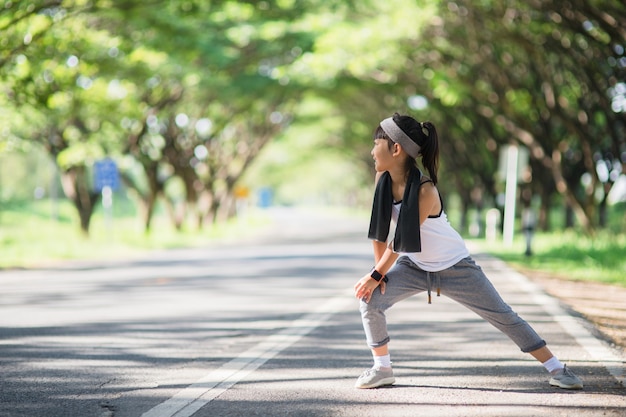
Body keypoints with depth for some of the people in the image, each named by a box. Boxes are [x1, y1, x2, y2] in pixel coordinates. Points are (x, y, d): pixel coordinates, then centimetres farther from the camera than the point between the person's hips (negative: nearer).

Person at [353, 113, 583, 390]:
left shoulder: (425, 191, -31)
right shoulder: (383, 178, -12)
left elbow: (401, 240, -25)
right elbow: (379, 227, -5)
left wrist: (376, 275, -18)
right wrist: (379, 273, -8)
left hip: (455, 268, -5)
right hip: (414, 266, 5)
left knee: (503, 316, 0)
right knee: (370, 299, -15)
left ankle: (556, 368, 11)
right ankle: (382, 369, 2)